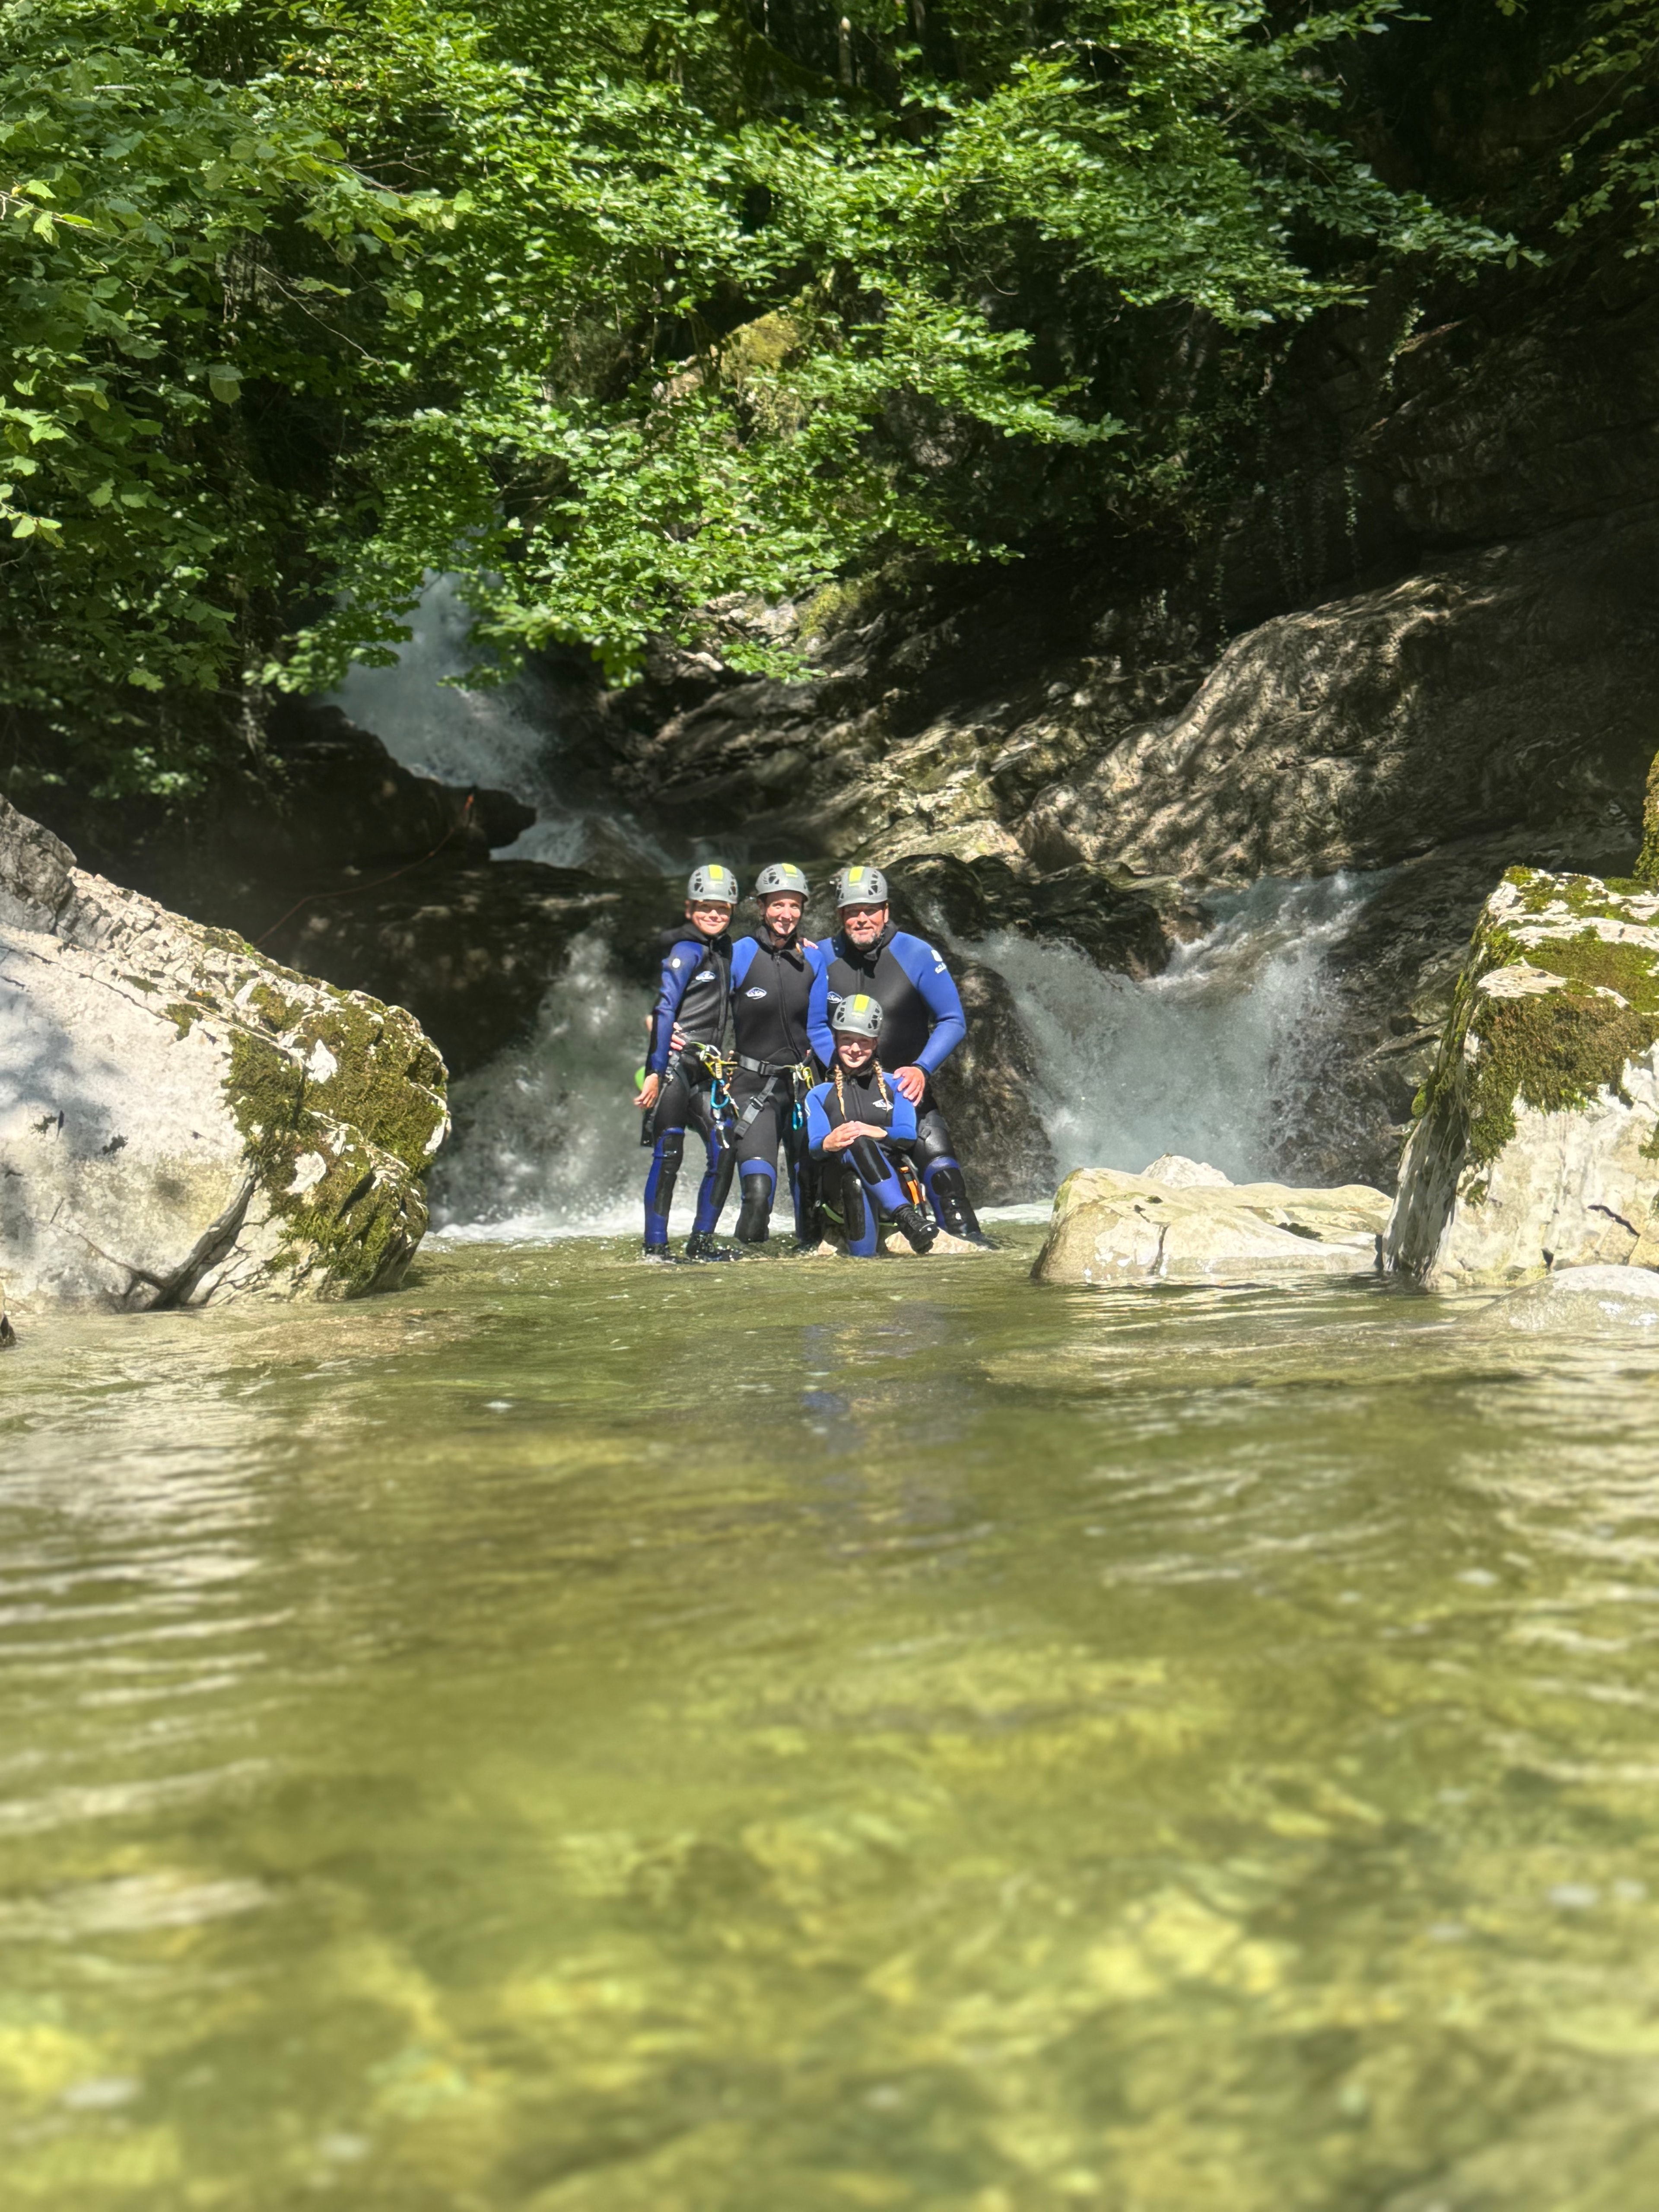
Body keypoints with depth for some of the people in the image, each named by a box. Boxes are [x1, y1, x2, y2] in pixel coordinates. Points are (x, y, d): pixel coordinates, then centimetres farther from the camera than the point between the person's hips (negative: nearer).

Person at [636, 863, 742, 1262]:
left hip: (706, 1069, 8)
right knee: (669, 1154, -7)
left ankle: (701, 1240, 11)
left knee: (725, 1151, 1)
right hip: (675, 1062, -8)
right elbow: (665, 1010, -13)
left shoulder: (724, 950, 16)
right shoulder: (687, 950, -8)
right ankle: (655, 1245, -2)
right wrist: (655, 1071, -20)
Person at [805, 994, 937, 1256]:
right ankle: (907, 1218, -58)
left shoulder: (893, 1085, 20)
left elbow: (908, 1136, 2)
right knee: (857, 1145, -35)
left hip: (896, 1184, 1)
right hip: (841, 1192, 0)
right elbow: (814, 1147, 0)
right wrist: (828, 1143, -26)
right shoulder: (820, 1094, 19)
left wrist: (878, 1133, -21)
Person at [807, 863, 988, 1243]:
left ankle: (966, 1236, -19)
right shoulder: (824, 958, -5)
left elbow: (953, 1022, -6)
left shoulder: (917, 955, -10)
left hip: (908, 1084, -2)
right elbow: (817, 1027, 1)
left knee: (938, 1160, -20)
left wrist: (922, 1069, -20)